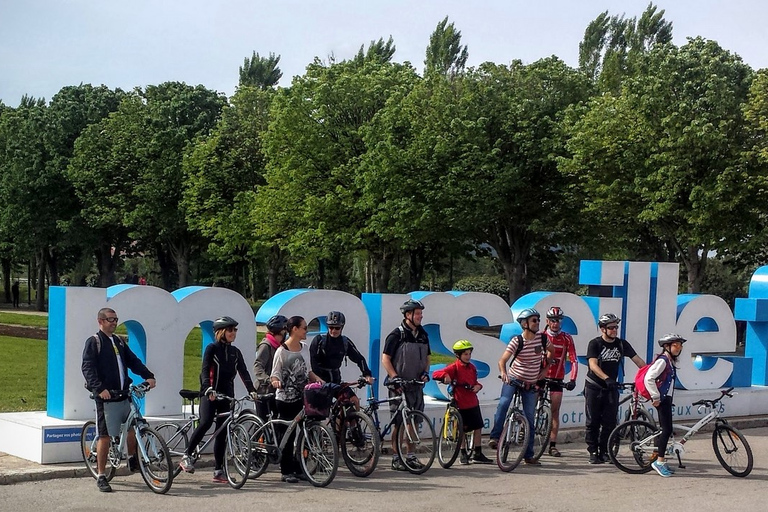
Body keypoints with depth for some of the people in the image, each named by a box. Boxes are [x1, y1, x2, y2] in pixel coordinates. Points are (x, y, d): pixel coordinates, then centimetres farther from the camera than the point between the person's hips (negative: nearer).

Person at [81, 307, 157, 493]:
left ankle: (132, 458, 33)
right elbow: (87, 368, -14)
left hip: (124, 396, 6)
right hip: (106, 397, -6)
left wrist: (148, 375, -2)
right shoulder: (93, 342, -4)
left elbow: (133, 361, 14)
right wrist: (99, 388, -27)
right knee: (105, 436, -3)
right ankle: (101, 477, 5)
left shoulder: (119, 341, 16)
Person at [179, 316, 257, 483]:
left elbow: (244, 372, 8)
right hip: (210, 395, -5)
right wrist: (208, 389, -29)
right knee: (205, 423, -26)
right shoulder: (212, 349, -2)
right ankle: (187, 456, -12)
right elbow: (205, 370, -14)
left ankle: (218, 470, 6)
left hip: (227, 395, 5)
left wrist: (252, 390, -7)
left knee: (222, 432, 3)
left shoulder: (235, 352, 13)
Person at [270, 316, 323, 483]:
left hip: (302, 397, 6)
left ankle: (298, 469, 13)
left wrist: (317, 378, 2)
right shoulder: (282, 351, -9)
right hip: (286, 399, -6)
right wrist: (276, 381, -28)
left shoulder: (305, 348, 10)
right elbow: (275, 374, -7)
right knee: (288, 435, -2)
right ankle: (286, 471, 7)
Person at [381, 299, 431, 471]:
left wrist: (425, 372, 2)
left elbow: (426, 358, 20)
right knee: (399, 422, -4)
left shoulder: (423, 335, 10)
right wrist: (395, 378, -17)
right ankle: (396, 458, 1)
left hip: (416, 384, 6)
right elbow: (385, 359, -9)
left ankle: (410, 454, 19)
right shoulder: (396, 335, -9)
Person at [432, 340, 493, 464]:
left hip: (473, 403, 6)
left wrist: (478, 386, 0)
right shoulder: (454, 367, -11)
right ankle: (463, 454, 18)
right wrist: (445, 376, -38)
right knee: (462, 430, 5)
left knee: (478, 427, 7)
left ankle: (477, 454, 16)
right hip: (460, 404, -6)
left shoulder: (472, 367, 8)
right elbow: (435, 374, -19)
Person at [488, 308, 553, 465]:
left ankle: (528, 455, 10)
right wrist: (503, 373, -39)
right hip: (513, 379, -3)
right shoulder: (517, 341, -15)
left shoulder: (542, 338, -5)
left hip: (531, 384, 3)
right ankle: (495, 437, -27)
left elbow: (551, 351, 16)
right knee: (503, 403, -32)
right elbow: (502, 360, -20)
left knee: (529, 419, 3)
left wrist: (545, 368, 7)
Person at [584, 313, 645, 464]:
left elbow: (637, 360, 3)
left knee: (610, 423, 0)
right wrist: (607, 379, -35)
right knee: (593, 422, 0)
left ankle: (604, 451, 10)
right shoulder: (595, 344, -10)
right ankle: (593, 453, 7)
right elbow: (593, 365, -21)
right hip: (594, 387, -3)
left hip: (611, 388, 3)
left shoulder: (622, 344, 2)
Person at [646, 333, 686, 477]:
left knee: (663, 429, 11)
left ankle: (657, 460, 17)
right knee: (667, 429, -12)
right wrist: (656, 397, -20)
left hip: (667, 399, 10)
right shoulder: (662, 361, -14)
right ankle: (660, 461, -9)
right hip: (662, 399, -10)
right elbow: (648, 378, -22)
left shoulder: (670, 362, 16)